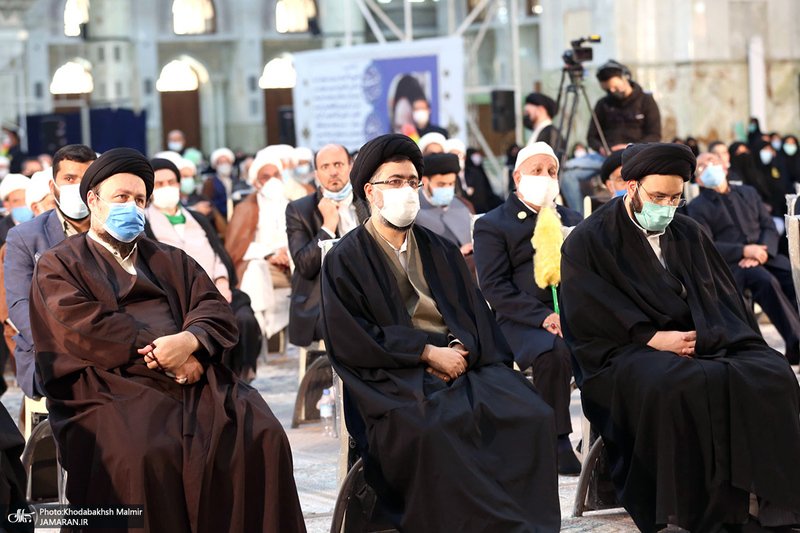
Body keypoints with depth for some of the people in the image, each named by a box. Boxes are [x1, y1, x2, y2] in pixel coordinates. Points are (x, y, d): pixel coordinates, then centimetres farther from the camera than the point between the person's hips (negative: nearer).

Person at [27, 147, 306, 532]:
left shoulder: (171, 261, 28)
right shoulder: (58, 266, 14)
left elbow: (216, 310, 14)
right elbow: (81, 326, -4)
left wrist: (189, 341, -11)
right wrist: (165, 353, -10)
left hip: (195, 382, 4)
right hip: (114, 388, -4)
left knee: (263, 436, -23)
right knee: (145, 454, -37)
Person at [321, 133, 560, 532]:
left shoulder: (441, 251, 22)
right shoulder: (344, 260, 7)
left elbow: (476, 315, 16)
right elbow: (349, 339, -4)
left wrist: (461, 349, -9)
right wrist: (428, 352, -11)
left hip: (461, 361, 4)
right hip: (393, 376, -4)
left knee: (531, 415, -25)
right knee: (432, 432, -38)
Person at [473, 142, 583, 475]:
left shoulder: (573, 221, 25)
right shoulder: (492, 225, 8)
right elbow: (494, 287, -4)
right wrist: (543, 317, -17)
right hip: (523, 321, -4)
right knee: (553, 354, -38)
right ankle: (558, 446, -24)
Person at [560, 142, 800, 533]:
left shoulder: (690, 234, 19)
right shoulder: (588, 241, 3)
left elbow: (719, 297, 14)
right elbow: (588, 317, -6)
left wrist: (699, 337, -8)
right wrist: (653, 338, -16)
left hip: (699, 341, 5)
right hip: (625, 351, -5)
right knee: (677, 386, -38)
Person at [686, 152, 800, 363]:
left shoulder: (748, 193, 23)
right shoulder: (697, 207, 9)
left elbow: (770, 227, 15)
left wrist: (762, 252, -7)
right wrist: (744, 251, -15)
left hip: (766, 256, 4)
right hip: (732, 264, -4)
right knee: (767, 281, -34)